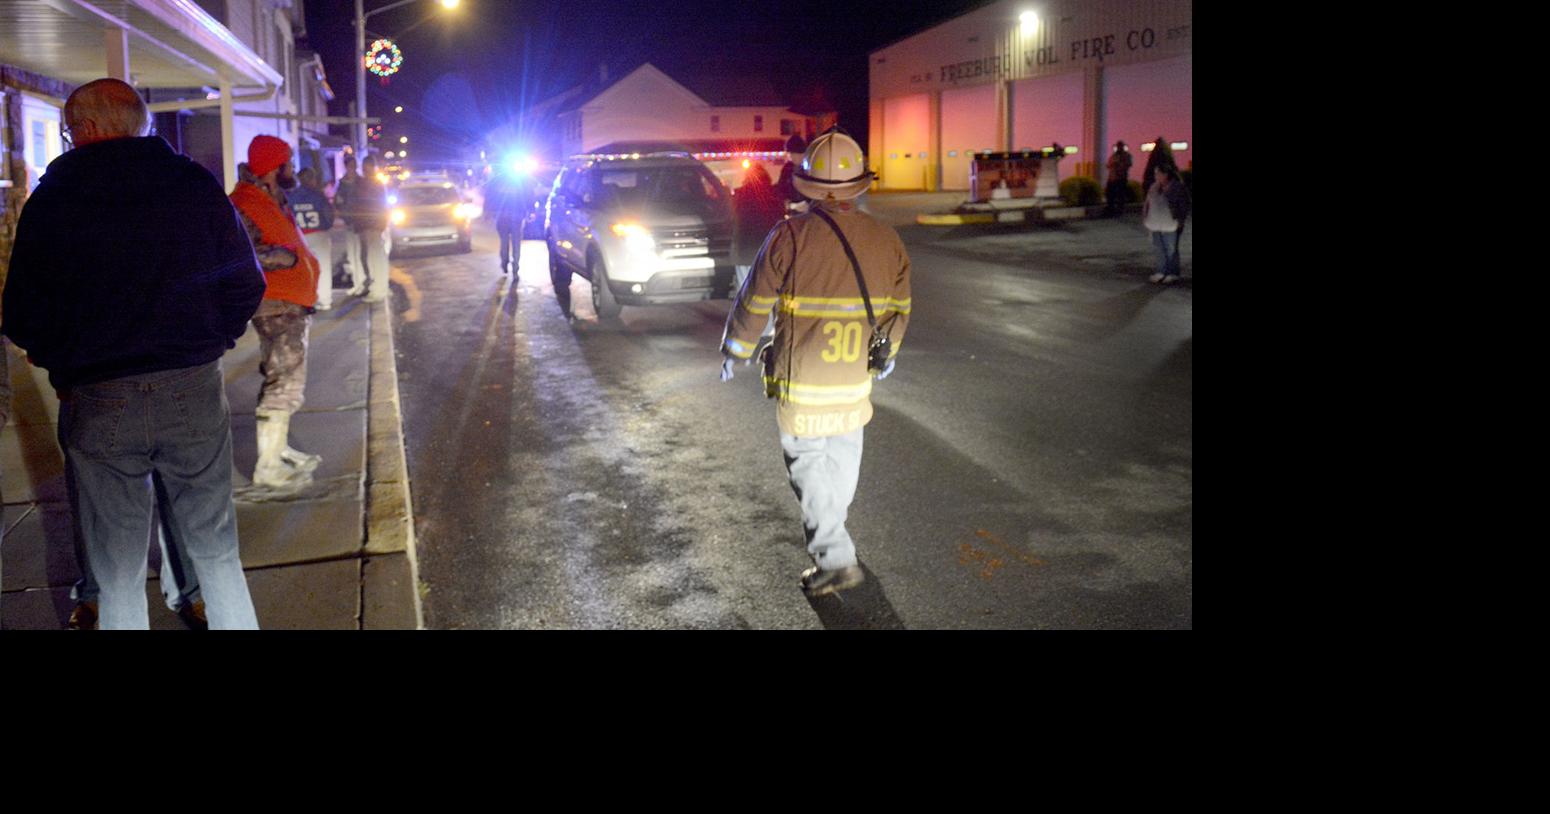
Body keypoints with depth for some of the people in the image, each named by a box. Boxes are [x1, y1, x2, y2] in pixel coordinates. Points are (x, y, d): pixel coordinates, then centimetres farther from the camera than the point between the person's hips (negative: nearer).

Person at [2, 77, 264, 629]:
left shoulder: (49, 200, -1)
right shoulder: (196, 185, 1)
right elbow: (246, 285, 1)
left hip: (96, 401, -1)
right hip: (194, 392, 1)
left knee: (116, 575, 11)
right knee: (216, 553, 14)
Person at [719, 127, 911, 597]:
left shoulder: (790, 237, -14)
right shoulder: (886, 240, -1)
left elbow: (755, 304, -7)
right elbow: (899, 309, 10)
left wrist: (734, 351, 10)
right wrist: (887, 352, 29)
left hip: (800, 378, -4)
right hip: (855, 377, 4)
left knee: (809, 462, 3)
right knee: (843, 453, 21)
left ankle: (834, 558, -3)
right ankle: (832, 529, 42)